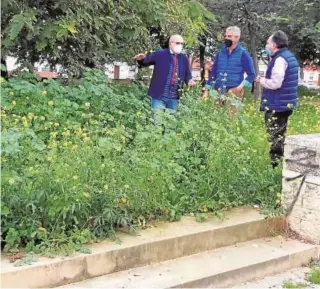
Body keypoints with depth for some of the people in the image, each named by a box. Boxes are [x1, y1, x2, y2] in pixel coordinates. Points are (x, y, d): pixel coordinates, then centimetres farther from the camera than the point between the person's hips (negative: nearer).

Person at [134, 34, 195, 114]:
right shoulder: (159, 54, -2)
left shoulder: (184, 58, 10)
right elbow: (145, 62, 9)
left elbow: (187, 74, 16)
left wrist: (189, 80, -7)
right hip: (159, 96, -4)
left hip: (173, 98, 4)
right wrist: (141, 59, -15)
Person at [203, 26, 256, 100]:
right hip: (218, 92, 4)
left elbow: (251, 74, 2)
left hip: (234, 92, -4)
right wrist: (206, 90, 10)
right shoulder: (220, 52, 13)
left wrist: (242, 85, -13)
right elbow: (213, 72, 16)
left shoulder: (243, 53, 2)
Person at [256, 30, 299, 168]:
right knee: (280, 135, 16)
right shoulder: (289, 56, 14)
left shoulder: (280, 59, -18)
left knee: (274, 136, -5)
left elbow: (275, 83, -25)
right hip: (285, 103, 10)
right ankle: (280, 161, 23)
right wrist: (265, 80, 13)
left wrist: (262, 80, -8)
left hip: (277, 105, -10)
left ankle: (274, 163, -3)